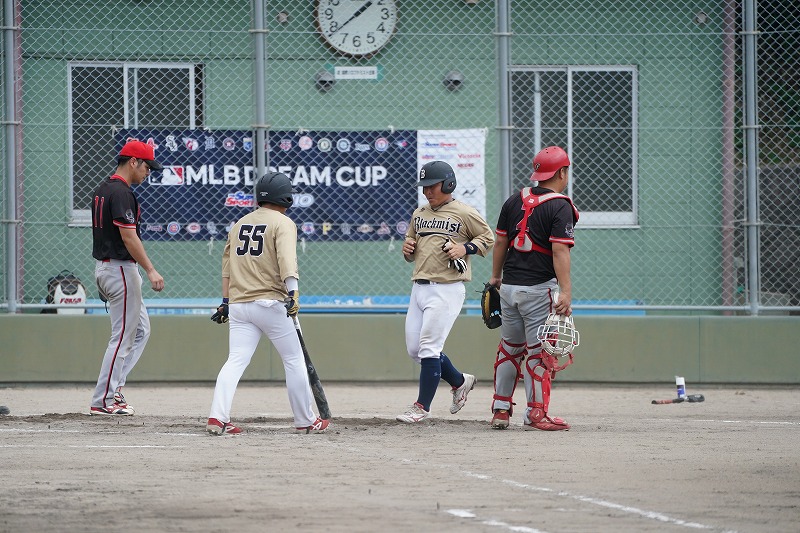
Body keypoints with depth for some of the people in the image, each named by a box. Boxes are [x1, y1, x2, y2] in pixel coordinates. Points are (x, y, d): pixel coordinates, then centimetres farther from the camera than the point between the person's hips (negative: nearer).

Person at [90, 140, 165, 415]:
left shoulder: (102, 189, 14)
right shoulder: (121, 193, -18)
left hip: (103, 267, 10)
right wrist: (150, 270, -21)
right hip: (121, 269, -10)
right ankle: (102, 401, -3)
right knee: (123, 337, -4)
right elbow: (128, 237, -23)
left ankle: (113, 386, 12)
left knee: (140, 330, 16)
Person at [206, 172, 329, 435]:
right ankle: (305, 420, 11)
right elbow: (287, 258, -19)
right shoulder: (283, 223, -2)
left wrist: (226, 302, 26)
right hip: (269, 302, -5)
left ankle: (217, 418, -18)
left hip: (238, 304, 5)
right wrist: (293, 292, -30)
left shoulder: (239, 224, 18)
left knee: (235, 361, -1)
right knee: (294, 360, 7)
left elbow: (227, 263, 20)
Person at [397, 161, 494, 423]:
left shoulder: (464, 213, -4)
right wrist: (408, 248, 3)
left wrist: (465, 248, -14)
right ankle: (459, 381, 27)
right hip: (419, 289, 8)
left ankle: (422, 406, -4)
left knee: (429, 347, -11)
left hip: (446, 290, -8)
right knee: (414, 349, 8)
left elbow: (489, 237, 1)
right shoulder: (419, 214, 15)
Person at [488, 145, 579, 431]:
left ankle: (500, 410, 19)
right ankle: (536, 414, -1)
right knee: (540, 352, -1)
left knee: (510, 348, 17)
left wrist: (495, 276, 24)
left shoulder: (515, 200, 8)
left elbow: (500, 241, 12)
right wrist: (566, 292, -22)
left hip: (509, 287, 6)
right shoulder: (560, 207, -10)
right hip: (539, 289, -6)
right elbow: (560, 252, -19)